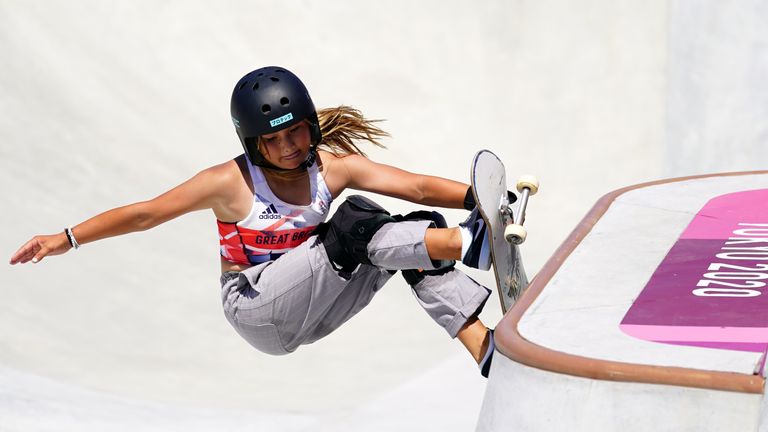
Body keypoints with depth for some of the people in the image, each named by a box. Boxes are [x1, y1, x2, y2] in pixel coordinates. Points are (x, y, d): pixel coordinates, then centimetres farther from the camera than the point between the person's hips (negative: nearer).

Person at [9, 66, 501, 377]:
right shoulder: (231, 182, -13)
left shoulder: (333, 167, -5)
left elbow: (417, 187, -13)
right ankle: (466, 244, -40)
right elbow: (145, 213, -6)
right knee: (355, 226, -26)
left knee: (414, 232, -15)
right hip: (254, 307, -5)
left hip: (308, 309, 5)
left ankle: (490, 351, -23)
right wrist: (67, 239, -8)